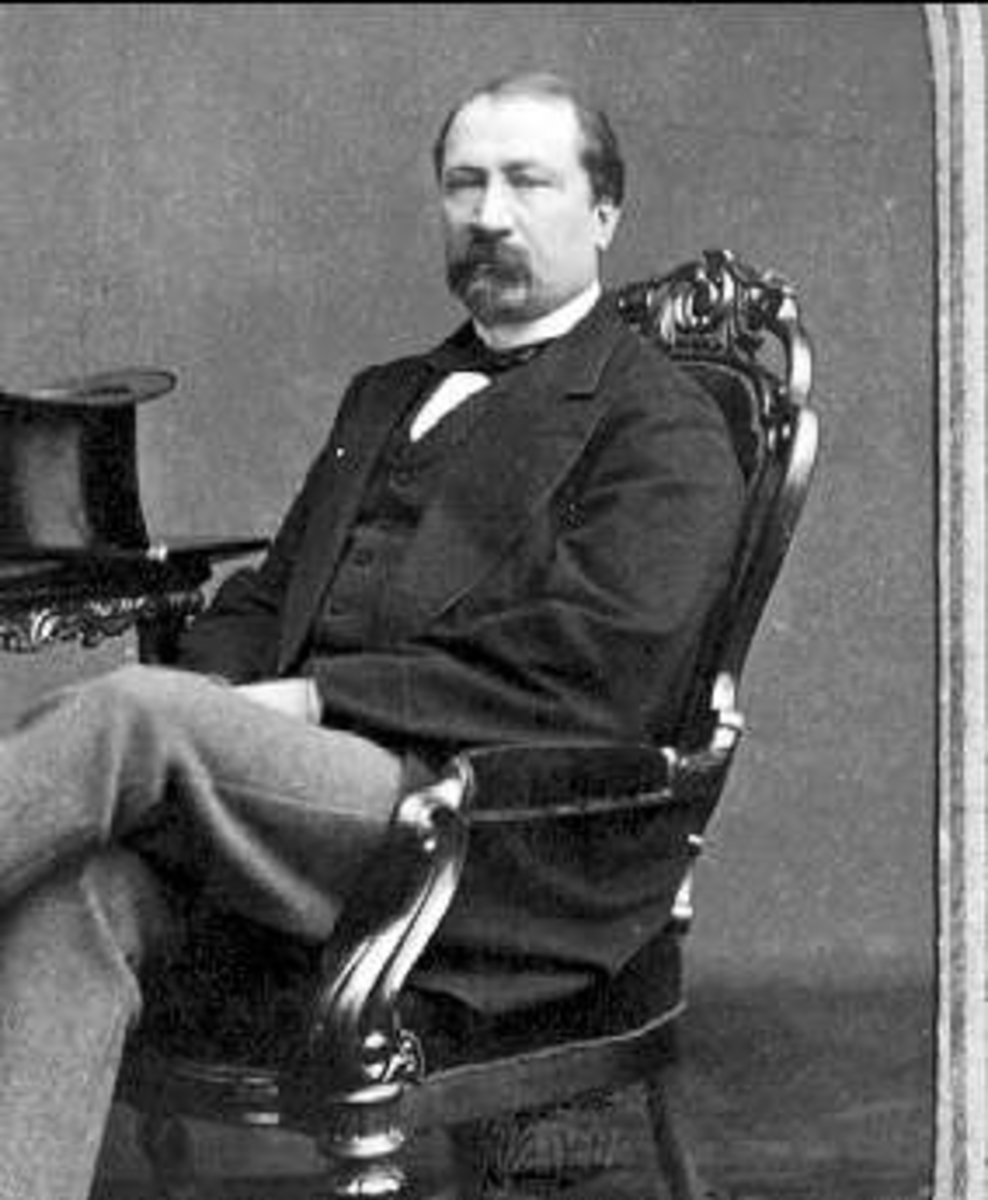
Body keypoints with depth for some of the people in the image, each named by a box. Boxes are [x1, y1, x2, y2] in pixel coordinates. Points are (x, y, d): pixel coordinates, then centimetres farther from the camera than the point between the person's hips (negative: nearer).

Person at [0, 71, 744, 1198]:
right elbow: (262, 599, 24)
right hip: (317, 785, 6)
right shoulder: (383, 396, 28)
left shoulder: (663, 428, 4)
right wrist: (221, 705, -2)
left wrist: (317, 695, -14)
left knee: (132, 712, -26)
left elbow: (604, 666, -11)